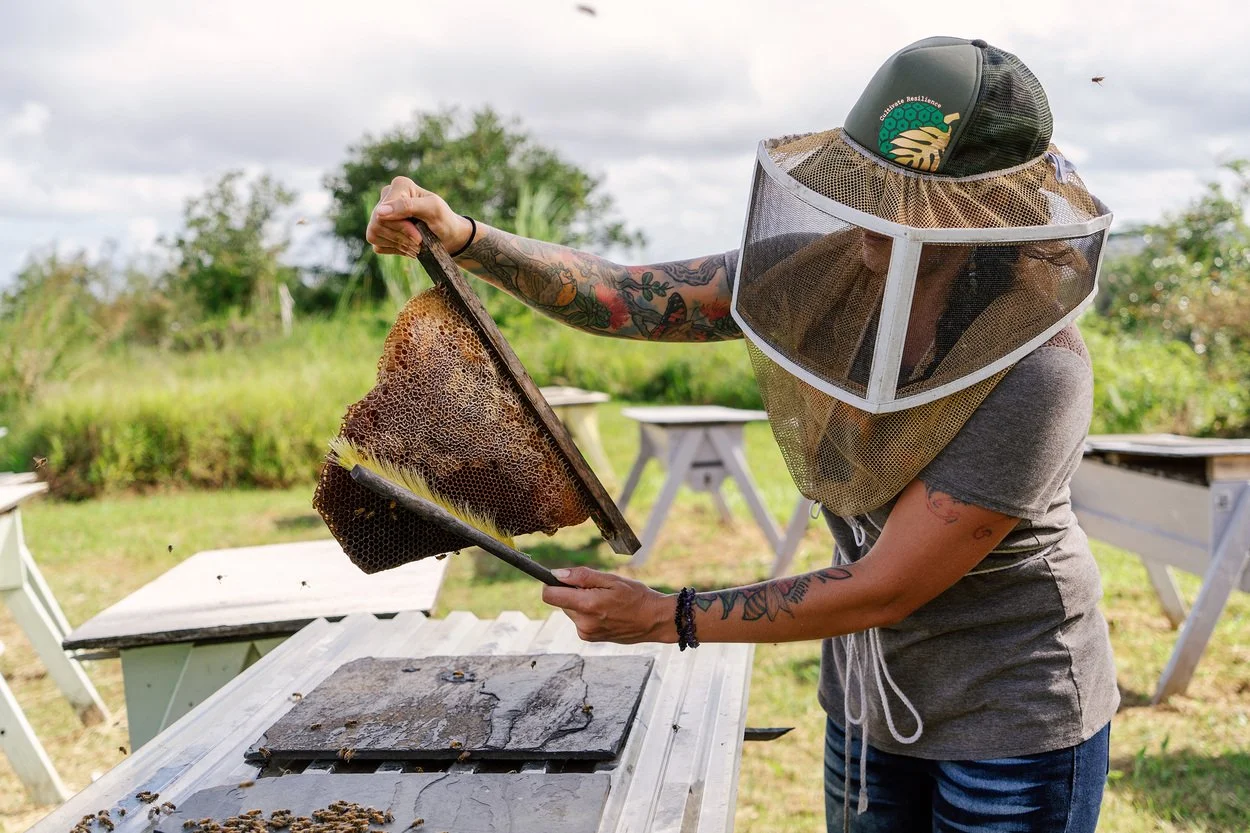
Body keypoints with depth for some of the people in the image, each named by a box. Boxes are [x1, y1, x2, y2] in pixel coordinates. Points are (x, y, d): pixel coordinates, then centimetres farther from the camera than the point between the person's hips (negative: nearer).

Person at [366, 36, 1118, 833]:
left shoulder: (1038, 372, -30)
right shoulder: (827, 267, -14)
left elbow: (886, 588, -27)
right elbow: (627, 297, -10)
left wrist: (667, 618, -24)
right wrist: (462, 237, -25)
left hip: (1012, 720, -5)